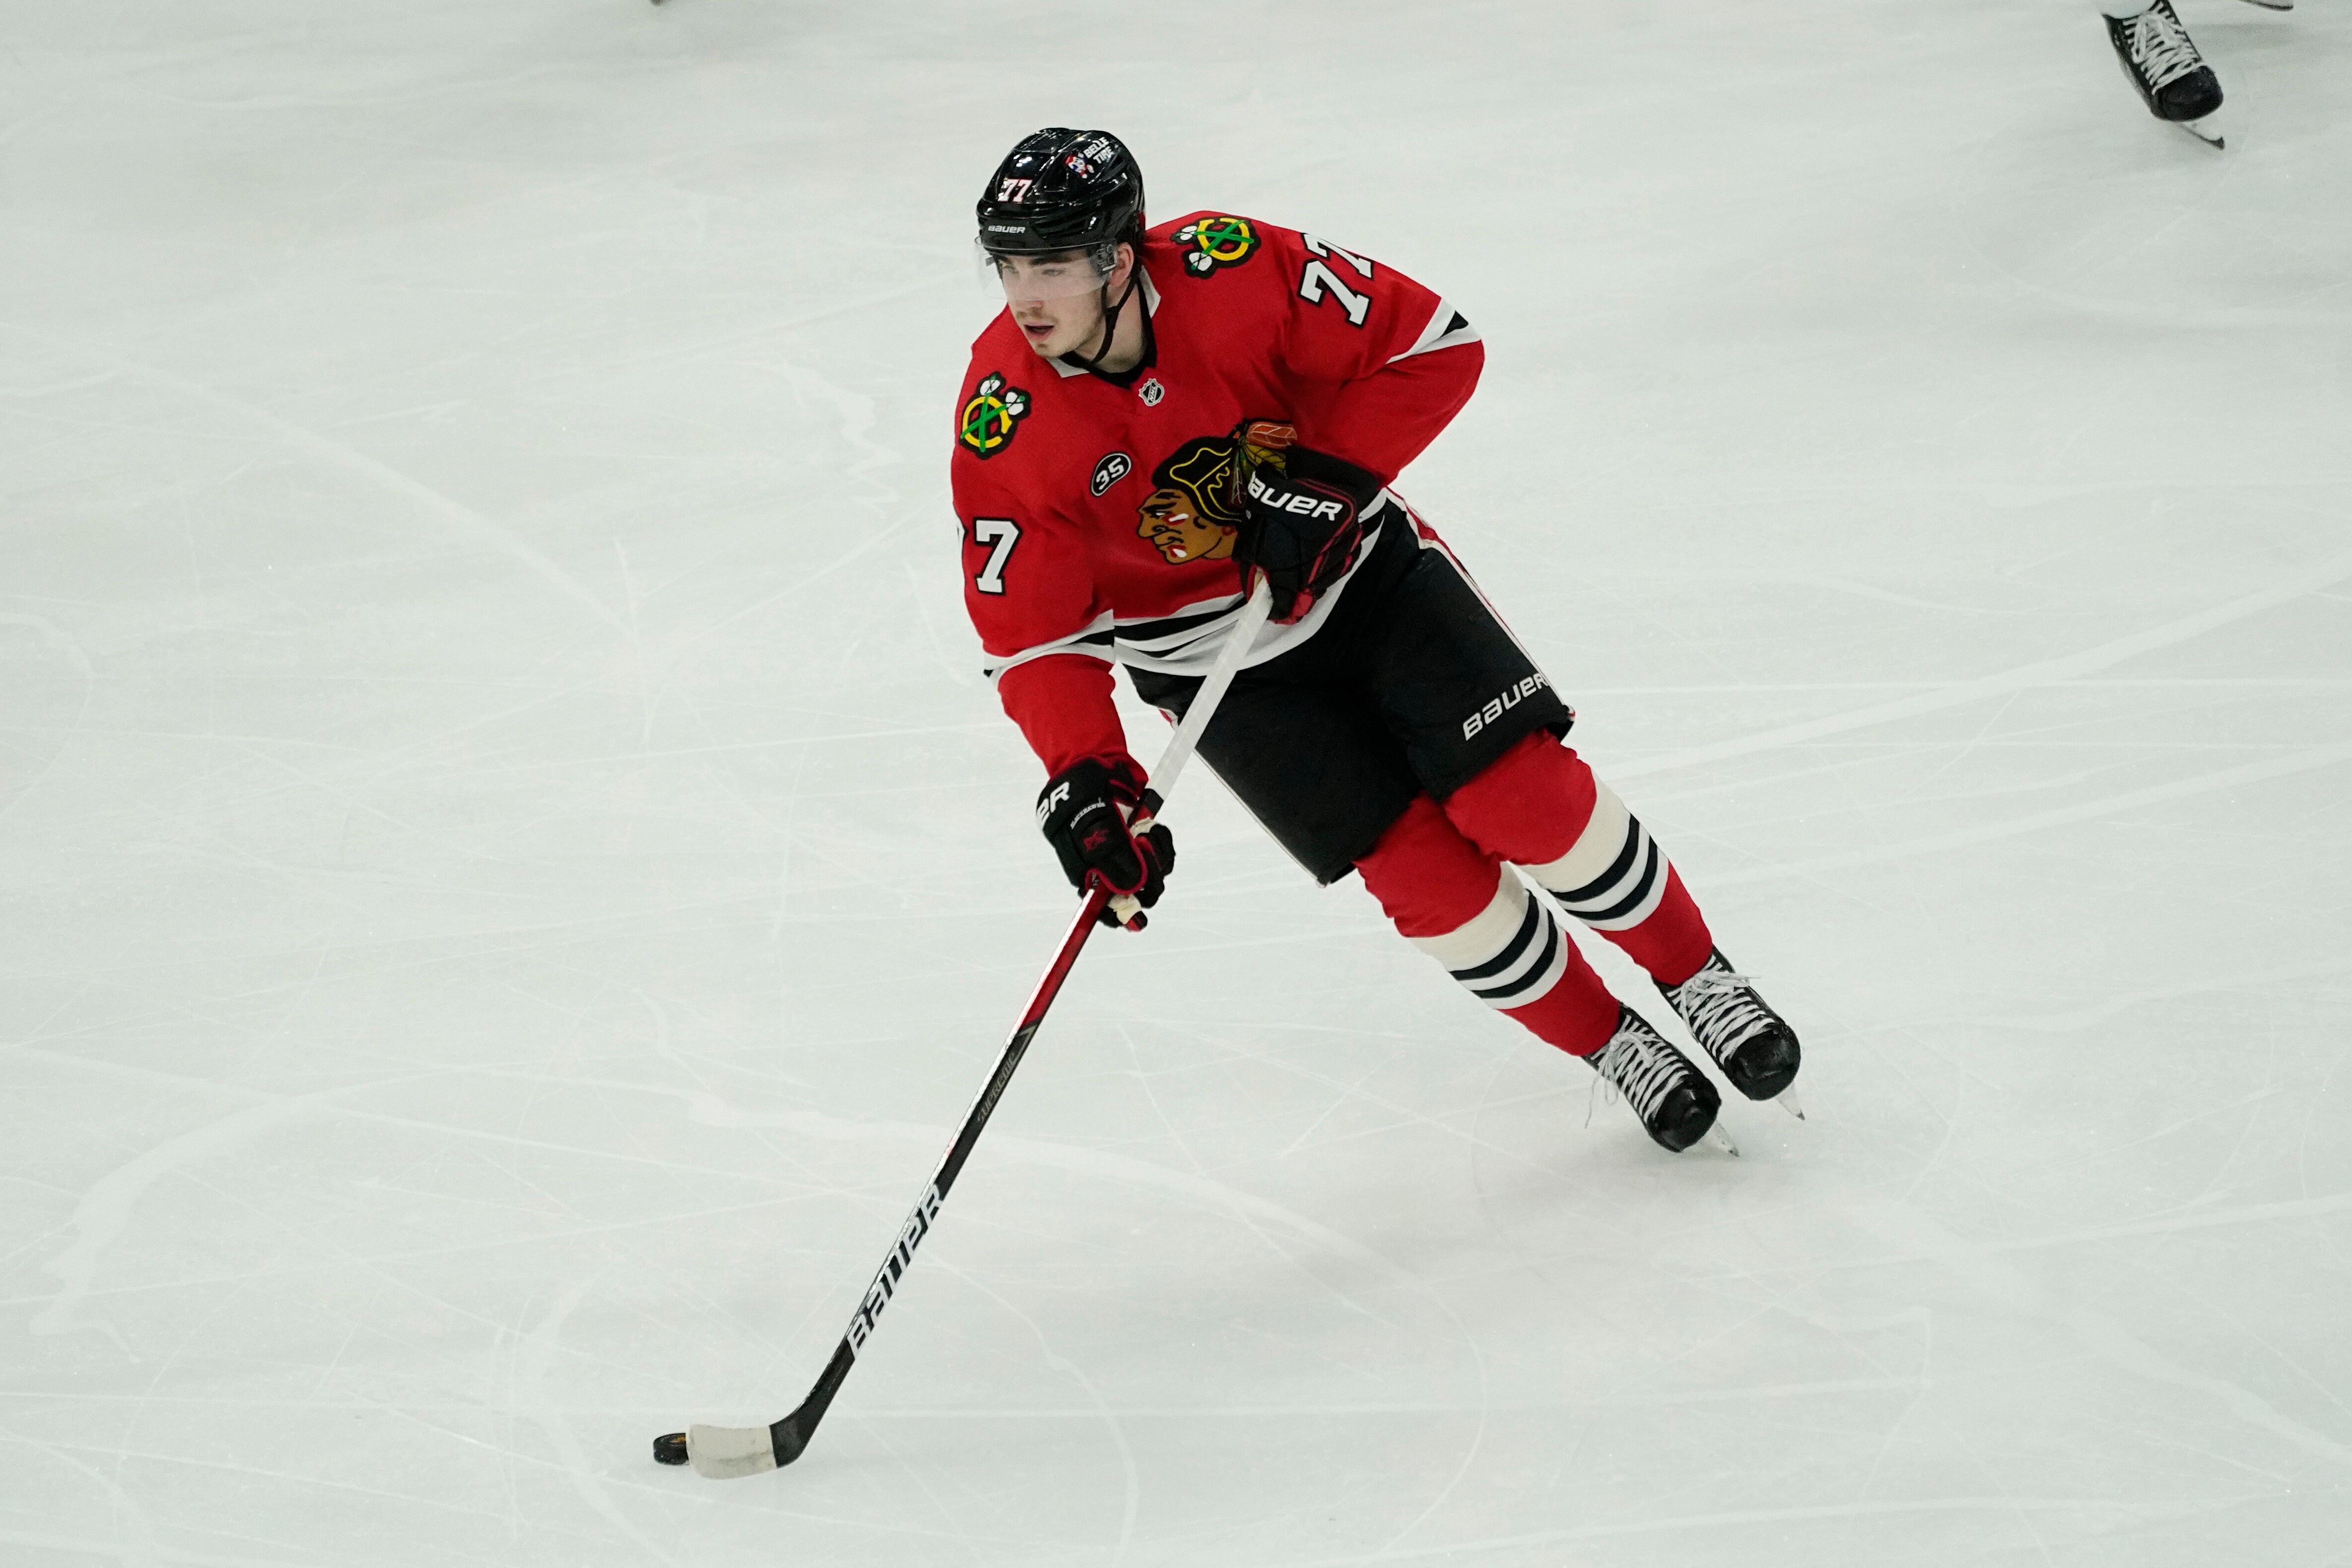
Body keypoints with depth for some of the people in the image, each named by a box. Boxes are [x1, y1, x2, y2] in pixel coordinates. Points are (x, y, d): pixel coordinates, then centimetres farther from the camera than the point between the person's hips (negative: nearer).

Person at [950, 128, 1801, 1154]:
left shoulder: (1230, 271, -25)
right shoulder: (1005, 426, -22)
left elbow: (1435, 346, -17)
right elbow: (1032, 632, -17)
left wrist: (1323, 479, -25)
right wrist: (1084, 781, -29)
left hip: (1356, 565, 0)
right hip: (1218, 662, 0)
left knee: (1525, 796, -9)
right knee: (1422, 869, -8)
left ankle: (1696, 975, 16)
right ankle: (1608, 1045, 14)